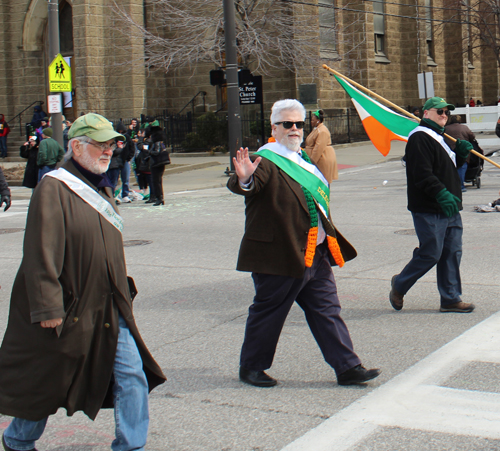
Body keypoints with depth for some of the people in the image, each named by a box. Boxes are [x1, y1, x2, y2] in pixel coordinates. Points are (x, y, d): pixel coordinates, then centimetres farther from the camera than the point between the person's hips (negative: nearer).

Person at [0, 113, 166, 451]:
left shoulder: (102, 189, 12)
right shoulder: (54, 188, -14)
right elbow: (41, 254, -19)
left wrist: (122, 291, 19)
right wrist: (48, 307, -22)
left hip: (109, 309, 7)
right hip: (69, 310, -7)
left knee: (132, 375, -1)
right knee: (47, 382, 11)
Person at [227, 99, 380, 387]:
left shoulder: (302, 158, 17)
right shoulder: (266, 161, -11)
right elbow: (251, 185, -31)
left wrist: (328, 236, 30)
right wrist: (244, 179, -53)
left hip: (314, 254, 8)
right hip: (280, 255, -8)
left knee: (327, 311, 9)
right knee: (269, 312, 4)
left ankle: (347, 367, 14)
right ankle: (251, 367, 21)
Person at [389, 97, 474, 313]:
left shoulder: (441, 137, 20)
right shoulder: (419, 138, -13)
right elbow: (422, 174, -23)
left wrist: (460, 153, 7)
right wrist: (441, 194, -31)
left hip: (449, 208, 10)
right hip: (428, 209, -10)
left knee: (452, 253, 8)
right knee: (430, 253, -6)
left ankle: (451, 299, 15)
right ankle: (399, 285, 16)